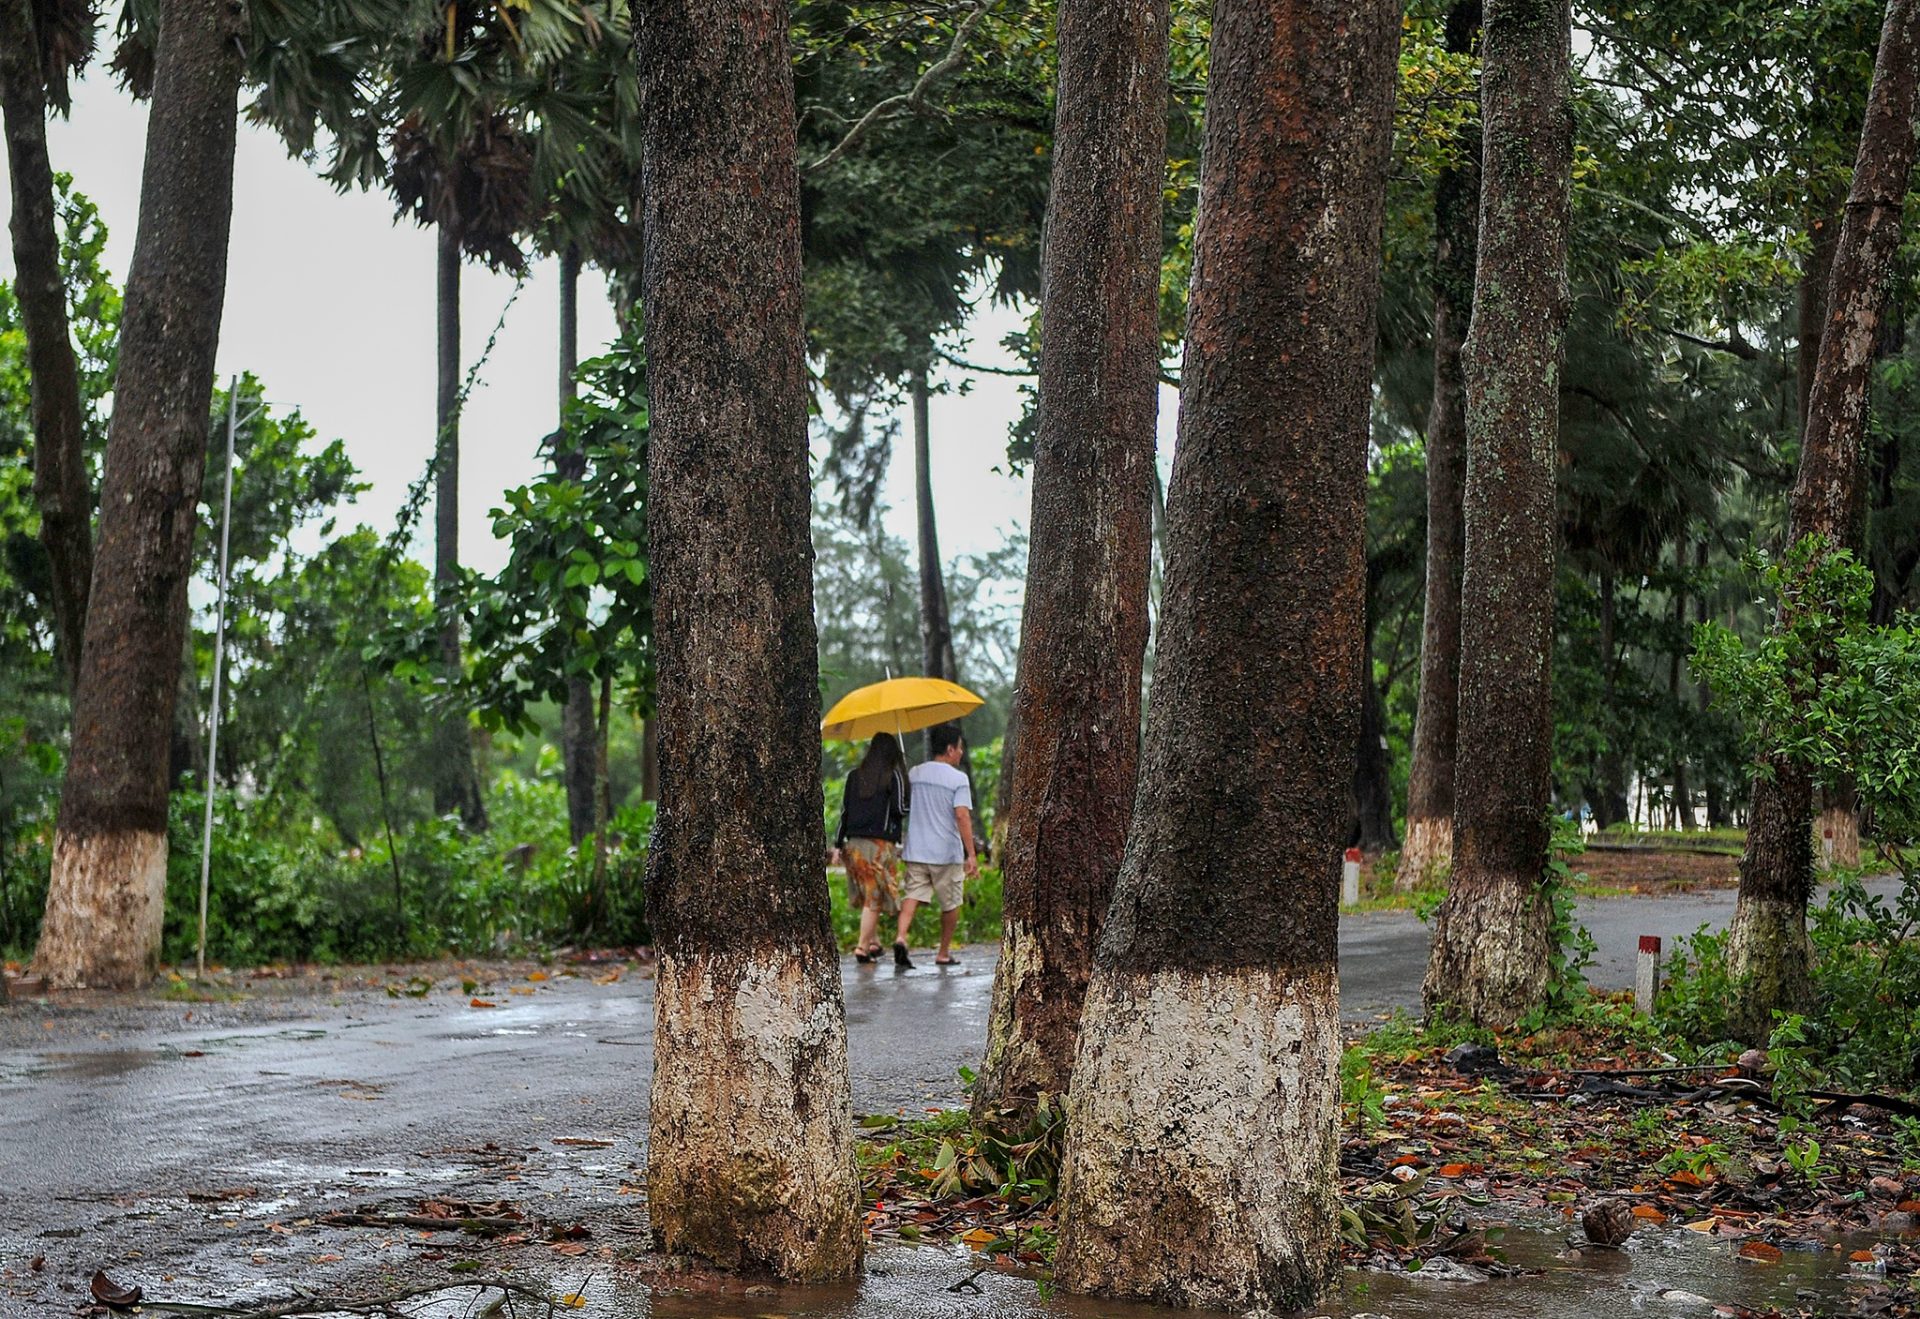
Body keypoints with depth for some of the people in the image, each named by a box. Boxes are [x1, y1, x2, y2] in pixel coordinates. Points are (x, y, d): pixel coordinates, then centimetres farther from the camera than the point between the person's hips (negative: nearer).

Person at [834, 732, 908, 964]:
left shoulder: (854, 775, 10)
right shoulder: (894, 775, -3)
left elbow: (844, 811, 9)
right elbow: (899, 809, -10)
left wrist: (838, 844, 13)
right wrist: (906, 809, 13)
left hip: (854, 843, 4)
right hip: (880, 842, -4)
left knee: (867, 896, 16)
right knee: (874, 898, -1)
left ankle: (874, 941, 15)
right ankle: (862, 947, -7)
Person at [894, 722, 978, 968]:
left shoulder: (914, 774, 7)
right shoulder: (958, 778, -9)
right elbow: (962, 816, -18)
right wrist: (971, 855, -19)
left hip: (916, 850, 4)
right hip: (947, 853, -4)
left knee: (913, 895, -1)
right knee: (951, 904, 12)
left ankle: (900, 936, -27)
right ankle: (944, 953, 19)